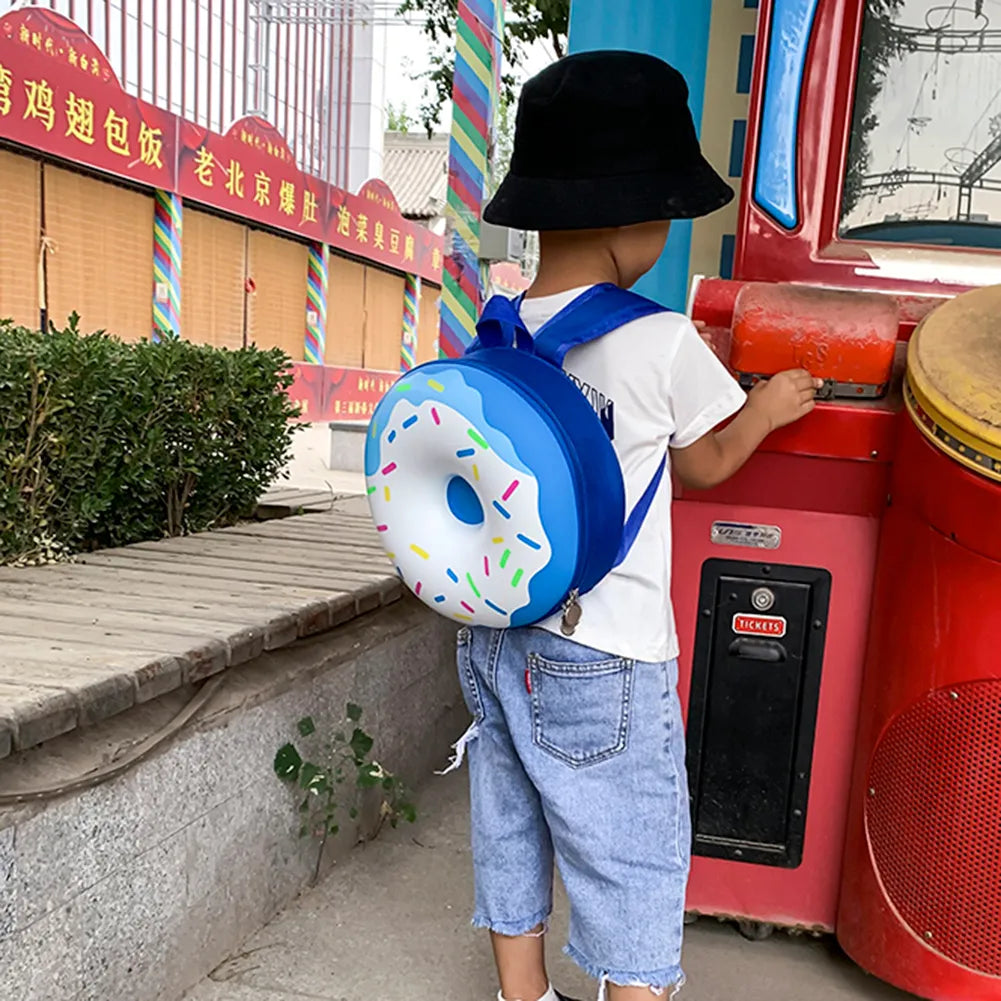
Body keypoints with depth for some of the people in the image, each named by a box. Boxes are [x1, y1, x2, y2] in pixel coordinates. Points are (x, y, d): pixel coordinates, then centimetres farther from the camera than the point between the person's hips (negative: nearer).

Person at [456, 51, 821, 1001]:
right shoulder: (661, 342, -15)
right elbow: (705, 463, 0)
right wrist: (766, 408, 20)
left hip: (495, 640, 7)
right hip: (601, 659, -6)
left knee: (510, 840, 20)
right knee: (633, 860, 11)